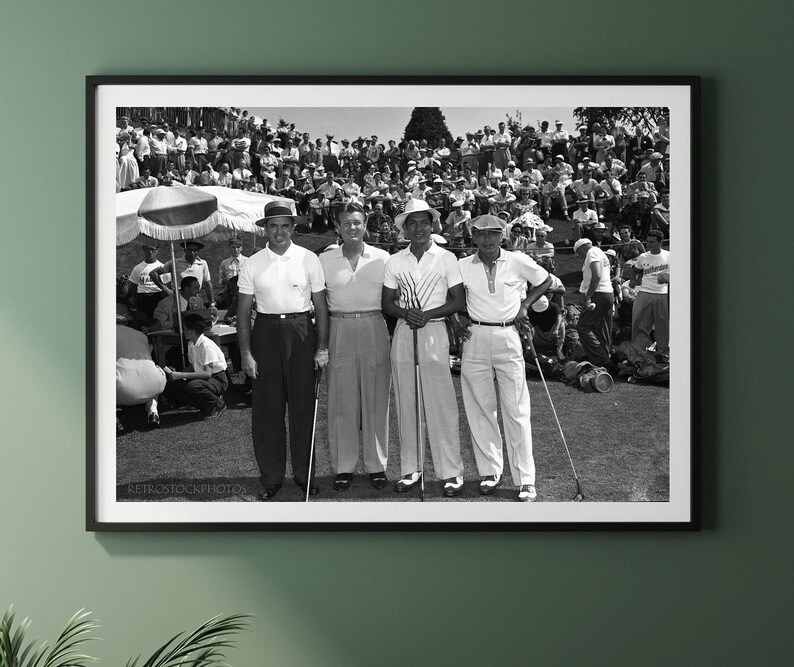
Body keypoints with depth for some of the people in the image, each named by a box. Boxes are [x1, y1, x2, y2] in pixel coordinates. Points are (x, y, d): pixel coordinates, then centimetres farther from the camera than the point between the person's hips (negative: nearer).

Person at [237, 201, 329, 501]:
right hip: (266, 332, 1)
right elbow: (243, 312, 4)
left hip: (301, 332, 0)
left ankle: (305, 474, 17)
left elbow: (321, 307, 4)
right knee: (266, 408, 2)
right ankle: (271, 478, 13)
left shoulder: (308, 259, 1)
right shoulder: (252, 264, 3)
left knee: (303, 405, 4)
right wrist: (246, 353, -3)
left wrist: (322, 347, -1)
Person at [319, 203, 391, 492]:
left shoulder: (382, 259, 5)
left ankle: (377, 464, 13)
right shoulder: (324, 261, 6)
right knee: (341, 400, 2)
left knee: (376, 400, 4)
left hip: (374, 330, 0)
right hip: (340, 330, 0)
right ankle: (343, 466, 10)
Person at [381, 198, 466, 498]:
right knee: (405, 403, 5)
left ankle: (451, 472, 1)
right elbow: (386, 303, 10)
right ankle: (410, 469, 13)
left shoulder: (446, 259, 1)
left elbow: (458, 301, 0)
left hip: (434, 332, -3)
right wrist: (406, 313, -11)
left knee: (441, 403, -5)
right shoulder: (395, 262, 8)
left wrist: (428, 314, -13)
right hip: (403, 333, 3)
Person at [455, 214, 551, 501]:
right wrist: (458, 318, 2)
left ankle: (525, 480, 1)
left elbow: (544, 281, 16)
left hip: (508, 337, -2)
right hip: (475, 338, 2)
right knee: (480, 408, 5)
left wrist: (525, 304, 4)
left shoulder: (518, 262, -1)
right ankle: (489, 471, 17)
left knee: (517, 411, -3)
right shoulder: (462, 266, 2)